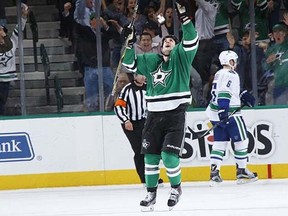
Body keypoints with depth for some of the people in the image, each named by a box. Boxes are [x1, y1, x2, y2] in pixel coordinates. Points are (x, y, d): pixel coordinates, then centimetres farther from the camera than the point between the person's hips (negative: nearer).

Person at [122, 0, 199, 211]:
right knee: (151, 156, 5)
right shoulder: (150, 60, 13)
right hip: (154, 115, 5)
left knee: (169, 155, -11)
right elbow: (130, 64, 18)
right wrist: (130, 43, 5)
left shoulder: (181, 57, 0)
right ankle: (151, 193, 16)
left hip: (176, 115, -5)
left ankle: (176, 188, 11)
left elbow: (191, 41, -17)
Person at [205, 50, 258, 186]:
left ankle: (214, 172, 1)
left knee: (220, 142, 9)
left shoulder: (219, 74, 17)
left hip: (215, 112, 9)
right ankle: (242, 172, 7)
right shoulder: (231, 75, -14)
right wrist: (223, 111, -32)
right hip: (229, 113, -9)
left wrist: (242, 95, 21)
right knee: (241, 140, 3)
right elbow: (224, 93, -26)